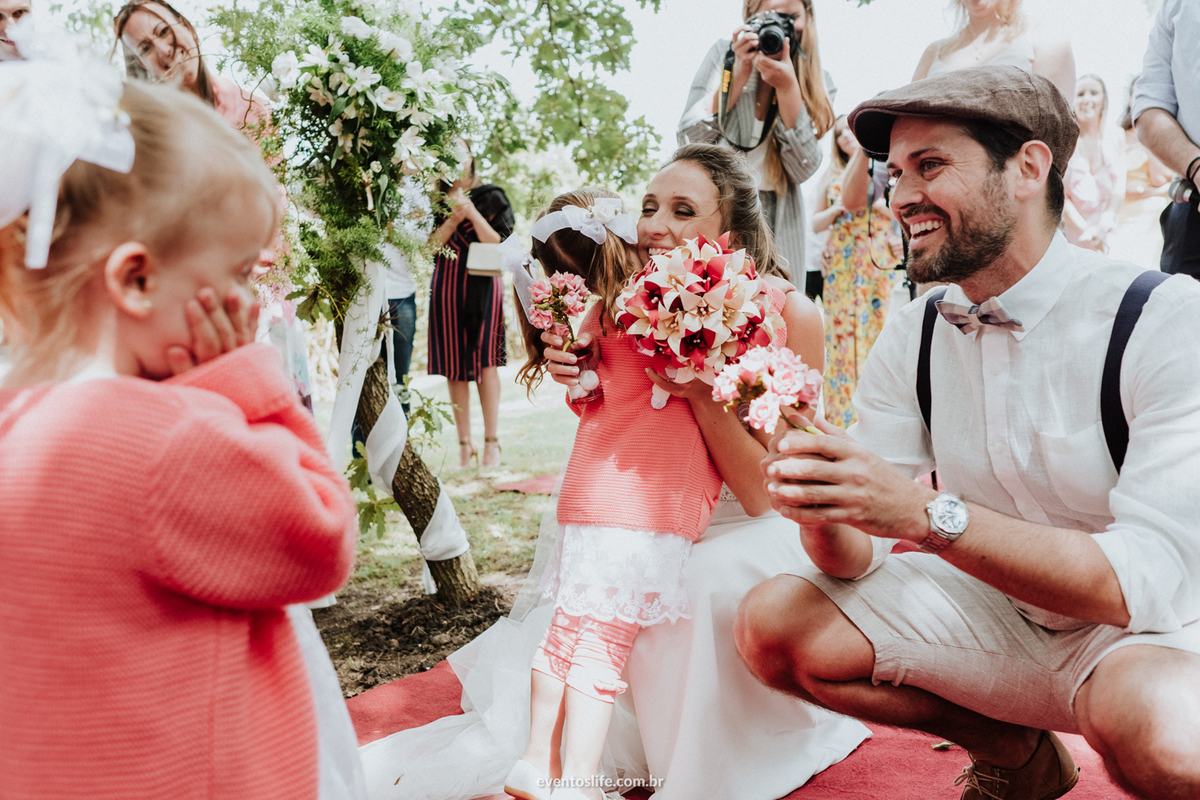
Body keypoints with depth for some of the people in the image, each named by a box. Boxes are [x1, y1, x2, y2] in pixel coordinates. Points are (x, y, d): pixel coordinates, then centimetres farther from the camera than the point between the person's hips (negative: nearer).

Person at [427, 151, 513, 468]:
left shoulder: (491, 196, 6)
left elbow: (499, 243, -3)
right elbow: (431, 244, 0)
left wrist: (472, 214, -12)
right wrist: (453, 218, -12)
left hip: (483, 285, -2)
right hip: (447, 288, 2)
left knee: (485, 362, -8)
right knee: (454, 366, 1)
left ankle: (491, 441, -3)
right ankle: (464, 442, 6)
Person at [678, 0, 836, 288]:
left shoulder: (818, 83, 3)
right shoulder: (723, 55, 1)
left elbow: (803, 169, -10)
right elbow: (689, 140, -7)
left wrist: (787, 86, -18)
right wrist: (740, 72, -13)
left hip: (778, 224, 1)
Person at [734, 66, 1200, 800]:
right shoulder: (911, 341, -6)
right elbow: (855, 560, -8)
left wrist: (928, 513, -40)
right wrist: (825, 510, -32)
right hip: (1000, 613, 5)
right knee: (775, 625, -10)